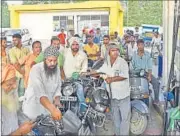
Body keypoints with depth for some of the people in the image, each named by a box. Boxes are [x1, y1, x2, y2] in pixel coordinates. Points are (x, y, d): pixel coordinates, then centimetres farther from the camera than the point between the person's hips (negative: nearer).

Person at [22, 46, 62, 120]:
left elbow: (57, 88, 3)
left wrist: (57, 100, -19)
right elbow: (39, 93, -35)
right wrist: (52, 109, -48)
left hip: (48, 108, 5)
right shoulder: (36, 69, -23)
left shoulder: (57, 69, -2)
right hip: (33, 108, -5)